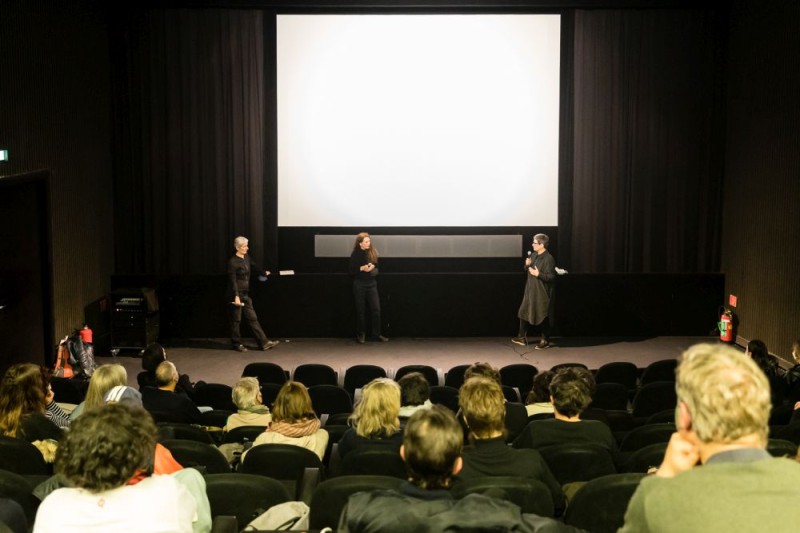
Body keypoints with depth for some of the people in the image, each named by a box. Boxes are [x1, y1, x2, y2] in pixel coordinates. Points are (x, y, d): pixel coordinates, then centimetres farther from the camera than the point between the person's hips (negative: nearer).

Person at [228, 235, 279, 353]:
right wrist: (236, 296, -22)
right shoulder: (232, 262, -15)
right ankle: (237, 344, 15)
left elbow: (253, 266, 28)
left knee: (252, 318, 7)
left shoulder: (247, 257, 6)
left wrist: (264, 272, 39)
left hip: (246, 294, 8)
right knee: (236, 320, 4)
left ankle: (264, 343, 6)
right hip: (237, 294, -8)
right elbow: (233, 281, -18)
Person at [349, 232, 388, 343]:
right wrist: (362, 268, -19)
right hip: (359, 284, -3)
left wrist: (373, 267, -9)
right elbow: (351, 271, -5)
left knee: (376, 309, -3)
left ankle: (376, 334, 5)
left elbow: (377, 267, 12)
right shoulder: (355, 254, -6)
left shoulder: (373, 253, 4)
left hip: (372, 284, 3)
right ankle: (361, 335, 14)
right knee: (360, 310, 4)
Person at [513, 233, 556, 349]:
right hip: (530, 291, 9)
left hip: (541, 293, -9)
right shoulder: (534, 255, 9)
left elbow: (551, 277, -20)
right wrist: (527, 265, 0)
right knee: (524, 313, 13)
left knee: (542, 317, 0)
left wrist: (538, 274, -27)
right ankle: (522, 337, 25)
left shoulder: (549, 259, -17)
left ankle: (545, 341, 13)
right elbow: (527, 270, 20)